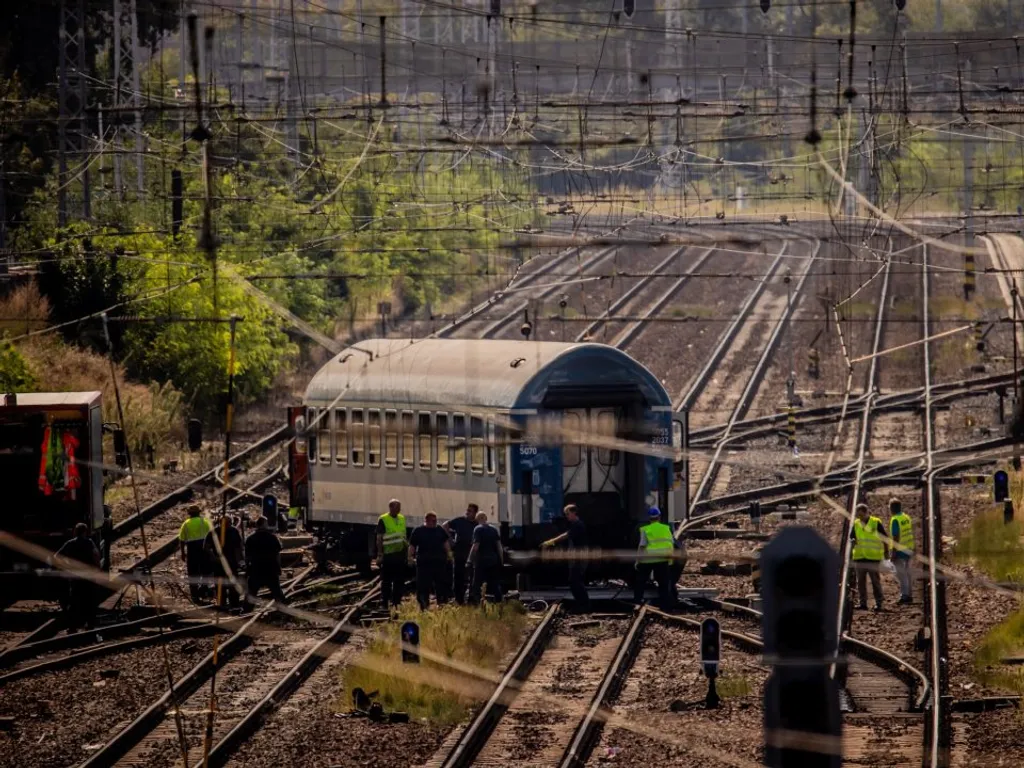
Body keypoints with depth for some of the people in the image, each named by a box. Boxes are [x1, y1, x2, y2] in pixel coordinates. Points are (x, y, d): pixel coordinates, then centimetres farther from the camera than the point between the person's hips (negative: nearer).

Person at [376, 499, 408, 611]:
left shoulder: (402, 519, 12)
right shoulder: (383, 520, -7)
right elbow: (379, 538, -8)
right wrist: (380, 554, -14)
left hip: (400, 554, 6)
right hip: (388, 555, -6)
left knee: (400, 580, 8)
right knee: (386, 581, -1)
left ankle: (396, 602, 16)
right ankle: (385, 603, 3)